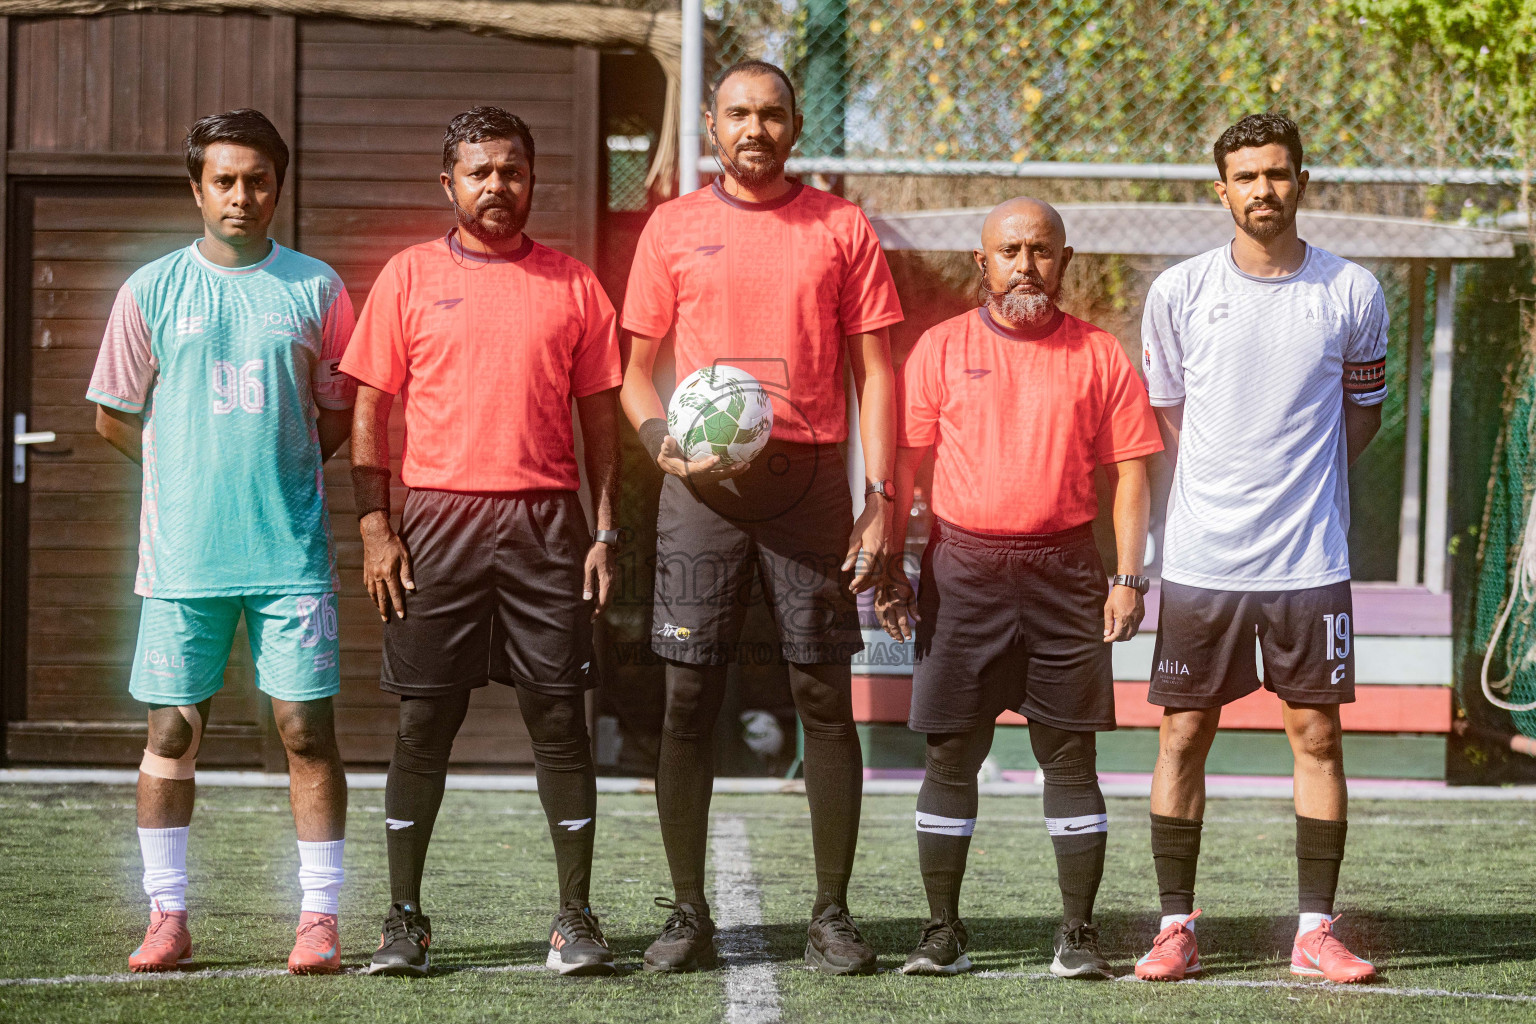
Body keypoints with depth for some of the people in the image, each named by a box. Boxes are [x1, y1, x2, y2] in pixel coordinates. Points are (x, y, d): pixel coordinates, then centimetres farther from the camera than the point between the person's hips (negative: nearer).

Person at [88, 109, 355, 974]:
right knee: (173, 732, 3)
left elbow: (341, 417, 11)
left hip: (292, 549, -1)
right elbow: (114, 417, 11)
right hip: (183, 549, 1)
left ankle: (320, 919, 3)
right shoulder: (153, 289, 6)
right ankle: (168, 918, 12)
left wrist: (273, 465, 2)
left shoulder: (315, 289, 5)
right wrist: (193, 465, 6)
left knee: (308, 730, -3)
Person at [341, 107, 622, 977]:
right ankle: (405, 918, 8)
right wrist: (375, 525, -3)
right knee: (424, 723, 1)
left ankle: (576, 919, 7)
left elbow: (599, 416, 11)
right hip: (438, 518, -1)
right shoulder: (410, 276, 7)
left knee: (560, 718, 0)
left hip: (546, 521, 1)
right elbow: (371, 410, 6)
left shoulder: (573, 285, 10)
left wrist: (605, 532, 3)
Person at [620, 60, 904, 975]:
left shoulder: (842, 229, 7)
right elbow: (637, 368, 12)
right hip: (703, 487, 1)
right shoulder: (673, 228, 9)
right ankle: (688, 915, 6)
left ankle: (833, 915, 6)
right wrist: (664, 442, -8)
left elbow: (876, 373, 5)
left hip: (810, 480, 0)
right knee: (690, 695, -1)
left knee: (827, 697, 0)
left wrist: (883, 500, -3)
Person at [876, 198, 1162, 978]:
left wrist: (1128, 577, -2)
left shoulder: (1098, 355, 6)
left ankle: (1078, 934, 6)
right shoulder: (942, 348, 6)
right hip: (962, 569, 0)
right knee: (950, 753, 1)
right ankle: (942, 930, 9)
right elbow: (902, 464, 6)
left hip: (1064, 573, 0)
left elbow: (1129, 472, 6)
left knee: (1069, 753, 1)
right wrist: (889, 567, 0)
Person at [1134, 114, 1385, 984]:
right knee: (1184, 734, 1)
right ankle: (1176, 927, 9)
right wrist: (1230, 487, 12)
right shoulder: (1178, 291, 0)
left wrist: (1296, 483, 12)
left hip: (1311, 559, 0)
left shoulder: (1353, 293, 1)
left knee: (1318, 733, 1)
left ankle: (1317, 931, 7)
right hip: (1201, 554, 0)